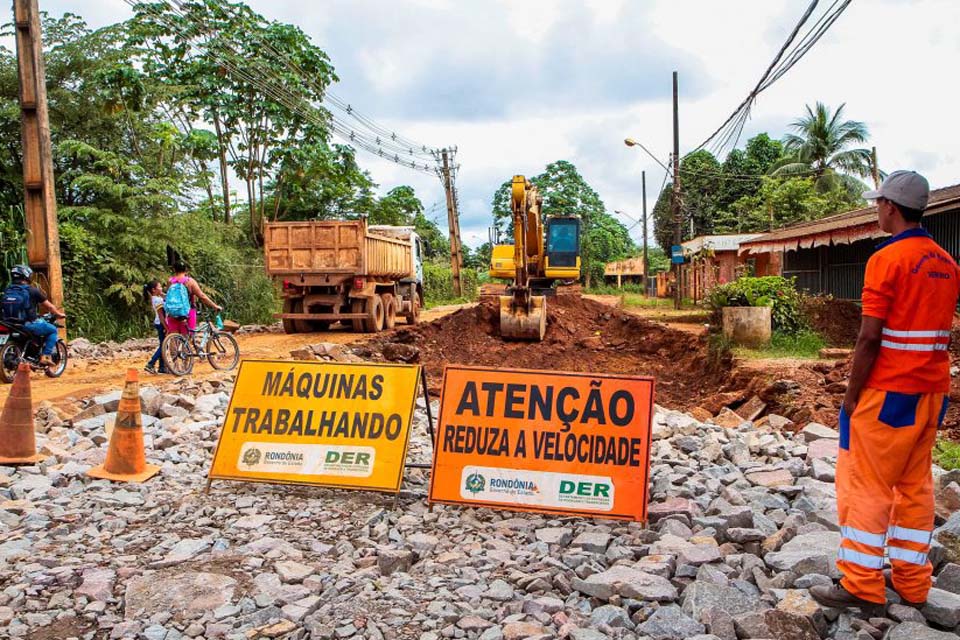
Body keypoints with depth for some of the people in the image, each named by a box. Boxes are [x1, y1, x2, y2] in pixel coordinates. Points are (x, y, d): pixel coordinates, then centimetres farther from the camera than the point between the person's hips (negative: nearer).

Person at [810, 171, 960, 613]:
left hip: (888, 393, -8)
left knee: (864, 485, 0)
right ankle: (911, 581, 23)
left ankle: (862, 585, 6)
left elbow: (870, 337, -18)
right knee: (915, 484, 14)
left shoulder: (887, 258, -15)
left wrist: (851, 394, -11)